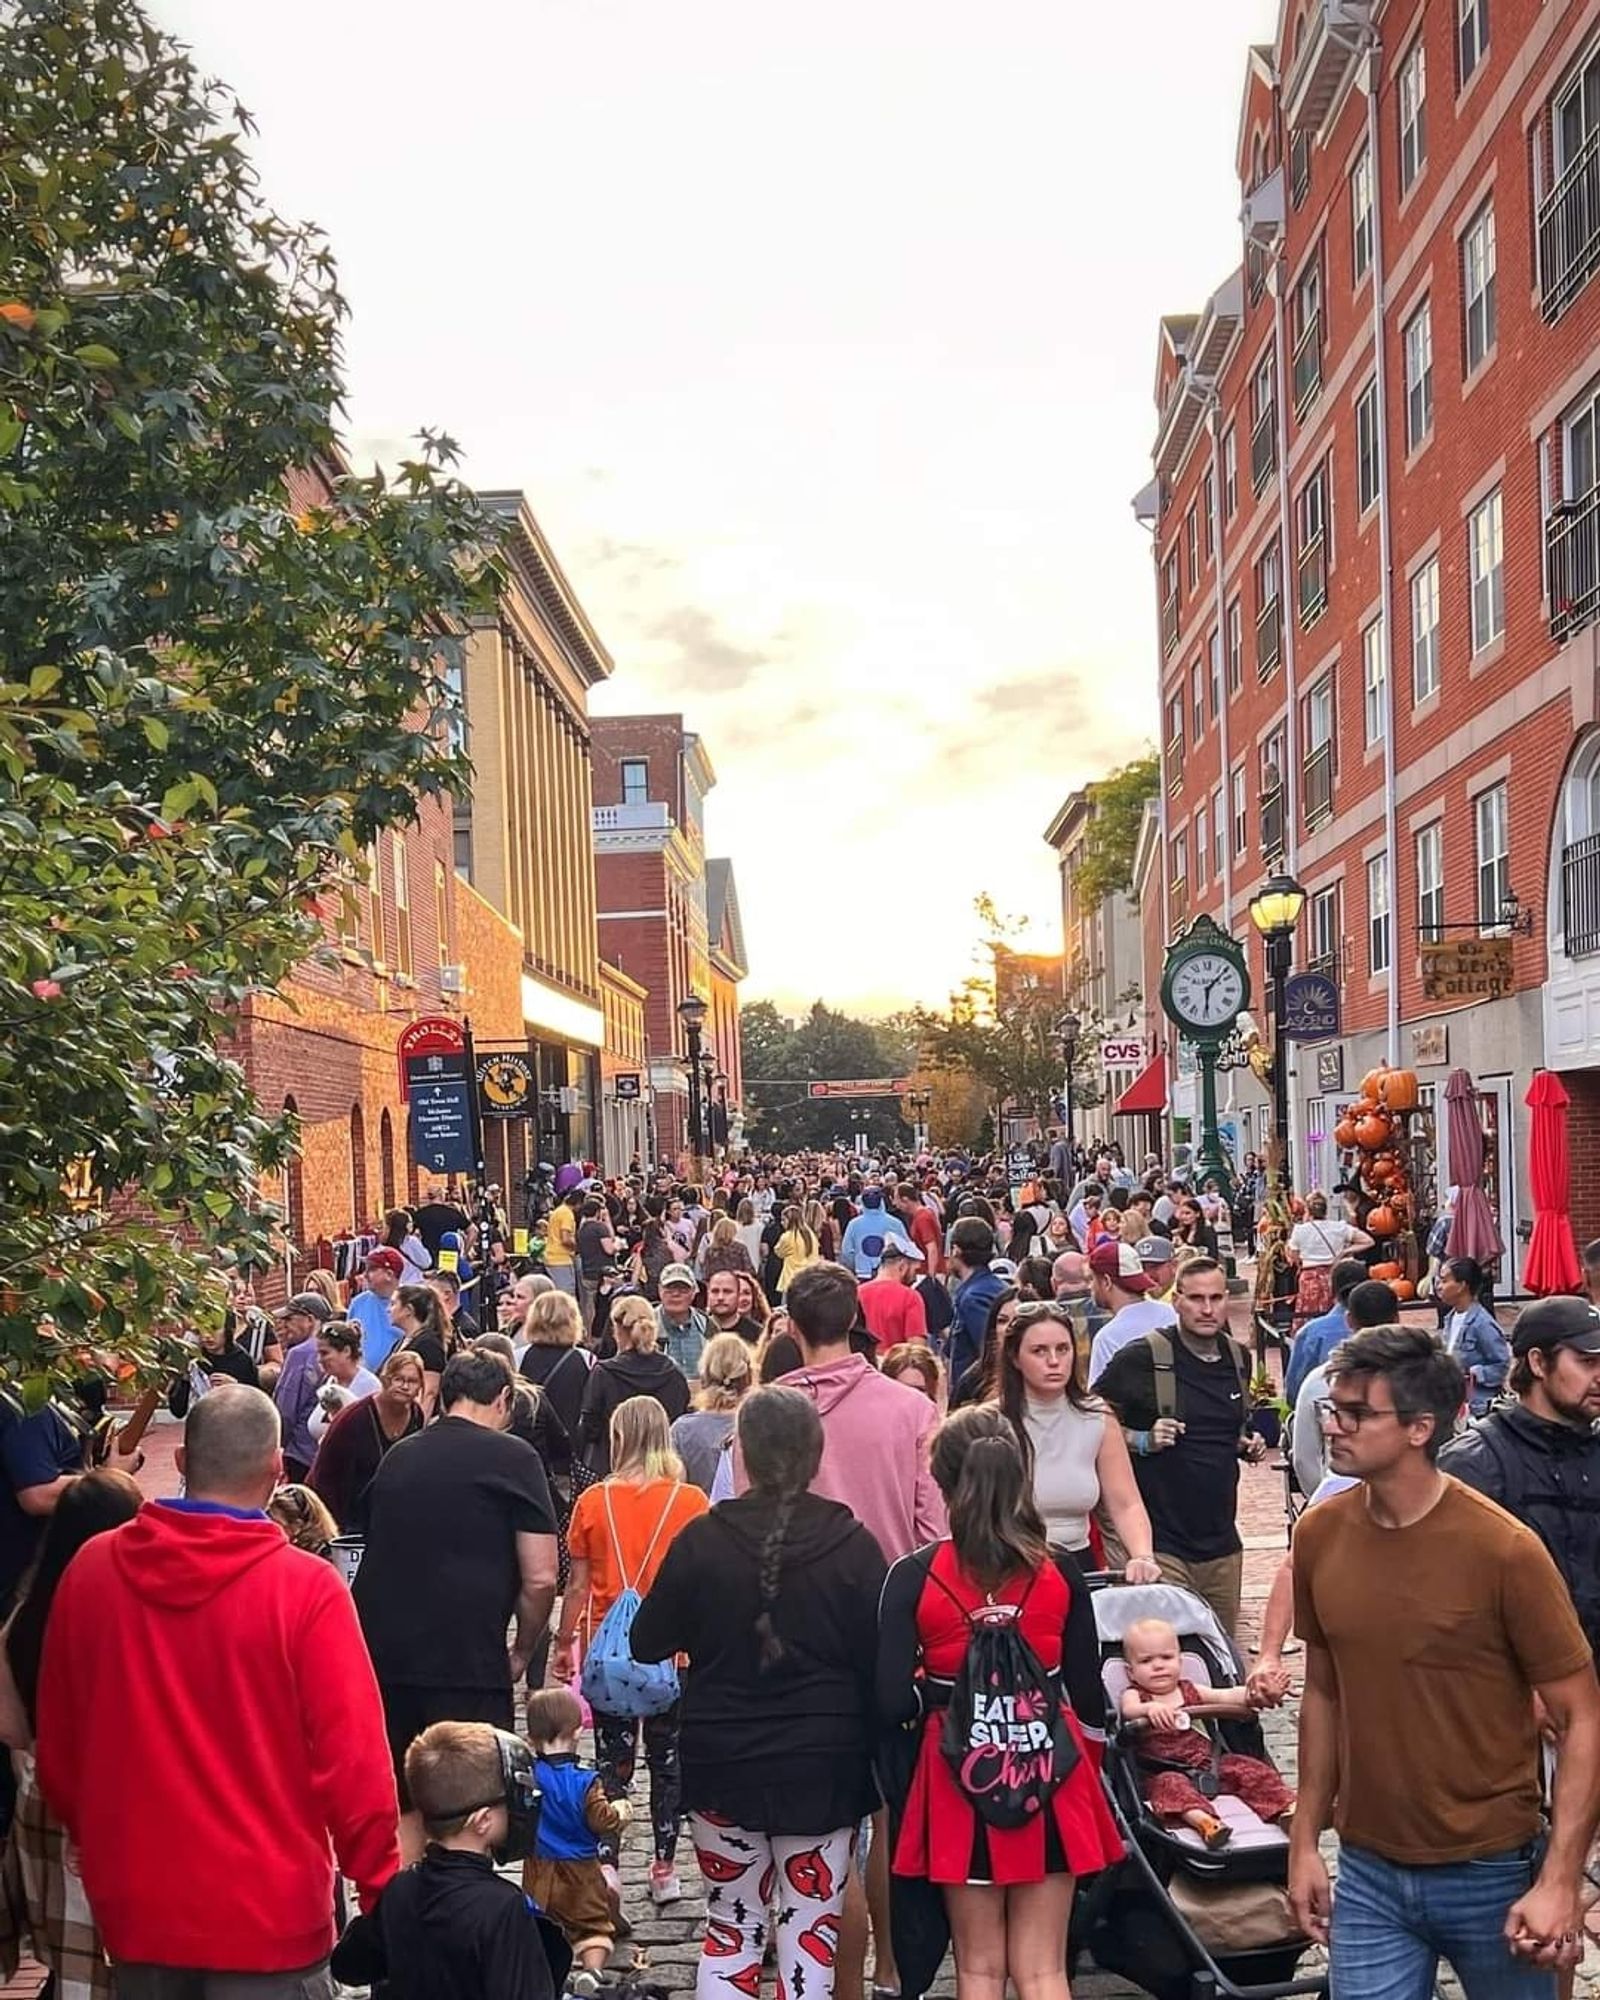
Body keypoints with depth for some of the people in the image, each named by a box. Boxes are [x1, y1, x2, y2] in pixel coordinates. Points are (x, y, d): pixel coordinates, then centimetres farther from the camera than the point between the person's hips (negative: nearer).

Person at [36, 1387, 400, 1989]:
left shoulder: (91, 1568, -6)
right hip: (268, 1915, -3)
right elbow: (352, 1755, -17)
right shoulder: (305, 1587, -18)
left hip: (135, 1904, 4)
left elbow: (57, 1745, 5)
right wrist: (380, 1886, -3)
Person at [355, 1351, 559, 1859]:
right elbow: (539, 1579, -7)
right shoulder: (511, 1458, -3)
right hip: (466, 1661, -5)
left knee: (401, 1811, 16)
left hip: (380, 1651, 5)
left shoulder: (398, 1456, 14)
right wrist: (521, 1653, 8)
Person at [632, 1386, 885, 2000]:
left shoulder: (702, 1541, -8)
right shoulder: (852, 1546, -8)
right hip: (823, 1767, -1)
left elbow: (648, 1644, 1)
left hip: (722, 1764, 1)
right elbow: (879, 1662, -5)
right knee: (811, 1935, 7)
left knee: (730, 1928, 15)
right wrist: (874, 1766, 7)